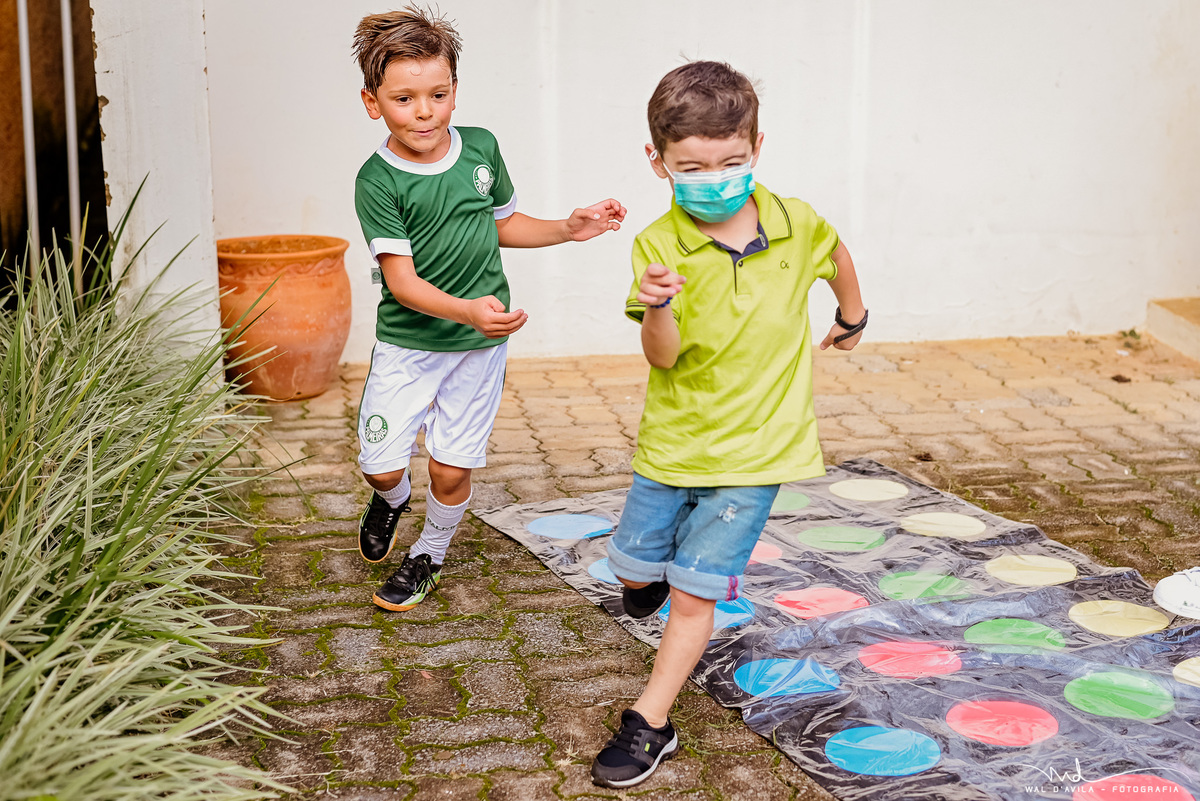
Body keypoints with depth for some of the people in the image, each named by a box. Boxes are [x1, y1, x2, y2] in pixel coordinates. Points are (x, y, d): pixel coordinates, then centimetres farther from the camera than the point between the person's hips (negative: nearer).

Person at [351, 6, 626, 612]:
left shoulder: (481, 148, -3)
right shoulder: (378, 181, -16)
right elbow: (401, 280, -22)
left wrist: (567, 229, 2)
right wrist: (467, 310, -37)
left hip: (480, 342, 2)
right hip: (406, 341, -2)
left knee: (452, 469, 6)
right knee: (379, 463, -1)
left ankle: (428, 555, 35)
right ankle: (391, 498, 38)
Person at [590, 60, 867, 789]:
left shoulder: (796, 226, -8)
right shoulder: (659, 244, -14)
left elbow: (836, 254, 17)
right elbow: (662, 356, -23)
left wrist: (853, 317, 31)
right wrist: (658, 307, -44)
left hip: (753, 452, -1)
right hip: (671, 444, 1)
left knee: (694, 595, -3)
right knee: (634, 570, 16)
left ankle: (651, 722, 11)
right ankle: (660, 577, 53)